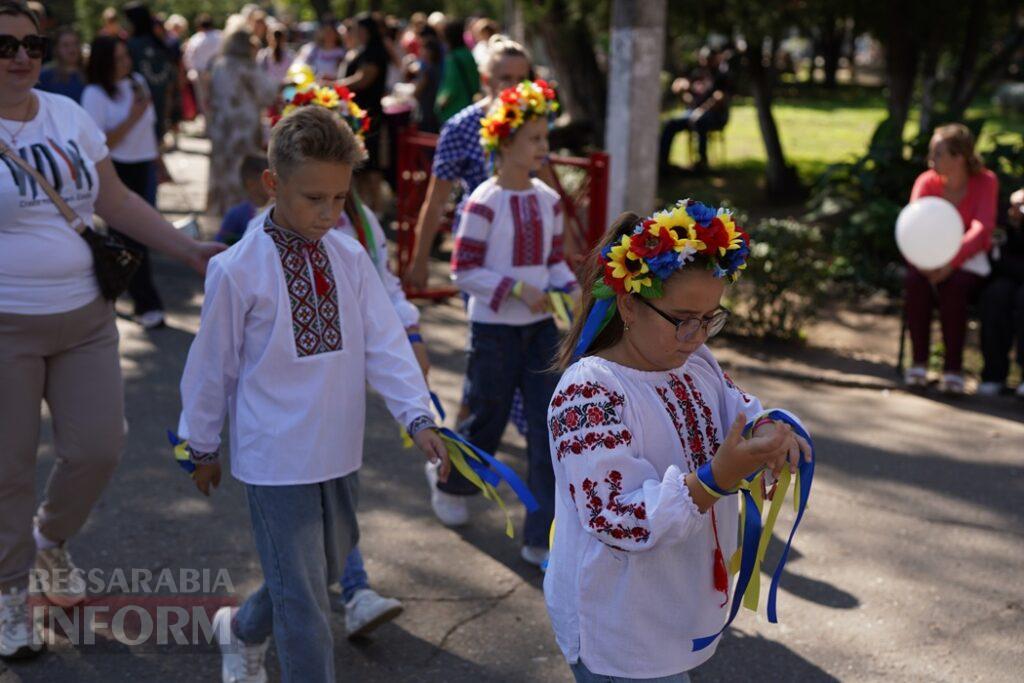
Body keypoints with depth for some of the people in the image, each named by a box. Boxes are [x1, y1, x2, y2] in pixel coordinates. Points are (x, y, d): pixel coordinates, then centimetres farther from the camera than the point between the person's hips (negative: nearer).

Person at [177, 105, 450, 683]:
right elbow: (212, 365, -4)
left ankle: (244, 630, 50)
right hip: (277, 458, -6)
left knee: (328, 565, 24)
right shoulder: (238, 271, -14)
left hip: (340, 452, 6)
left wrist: (419, 416, -18)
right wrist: (203, 446, 6)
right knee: (305, 604, -3)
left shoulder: (351, 258, -1)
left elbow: (386, 343, -6)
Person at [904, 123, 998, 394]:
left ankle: (953, 368, -26)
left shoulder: (986, 181, -9)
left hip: (967, 258, -2)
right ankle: (919, 361, -22)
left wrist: (951, 262, -37)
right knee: (915, 281, -32)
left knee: (954, 286, -35)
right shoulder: (927, 181, -4)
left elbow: (982, 229, -21)